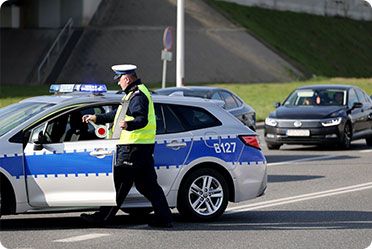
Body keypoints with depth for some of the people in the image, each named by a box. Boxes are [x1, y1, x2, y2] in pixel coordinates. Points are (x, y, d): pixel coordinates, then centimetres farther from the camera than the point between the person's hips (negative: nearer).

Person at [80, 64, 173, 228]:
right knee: (147, 183, 9)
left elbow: (142, 119, -27)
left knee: (120, 182, -6)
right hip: (143, 146, 10)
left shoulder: (138, 96, -13)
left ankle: (102, 217, -2)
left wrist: (128, 125, -45)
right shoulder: (136, 93, 21)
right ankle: (164, 218, 7)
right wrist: (97, 118, 30)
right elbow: (118, 114, 31)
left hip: (134, 147, -10)